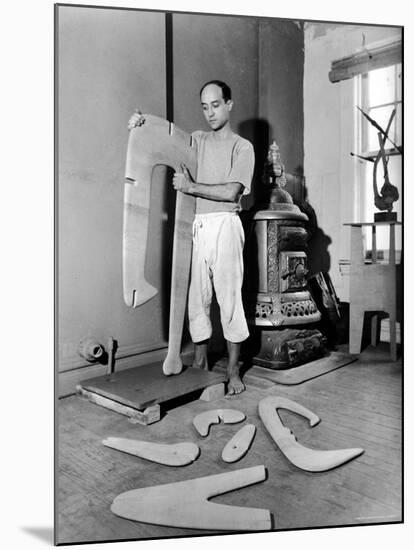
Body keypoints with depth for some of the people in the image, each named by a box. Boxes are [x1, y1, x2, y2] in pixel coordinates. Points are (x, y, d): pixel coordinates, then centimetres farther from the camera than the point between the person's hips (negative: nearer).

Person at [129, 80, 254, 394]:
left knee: (229, 298, -4)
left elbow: (231, 193, -9)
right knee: (196, 298, 5)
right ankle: (200, 362, 19)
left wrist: (192, 187, -6)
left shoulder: (243, 147, 3)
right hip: (196, 225, 5)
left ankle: (233, 371, 7)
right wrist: (143, 124, 7)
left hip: (224, 225, -4)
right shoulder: (197, 140, 18)